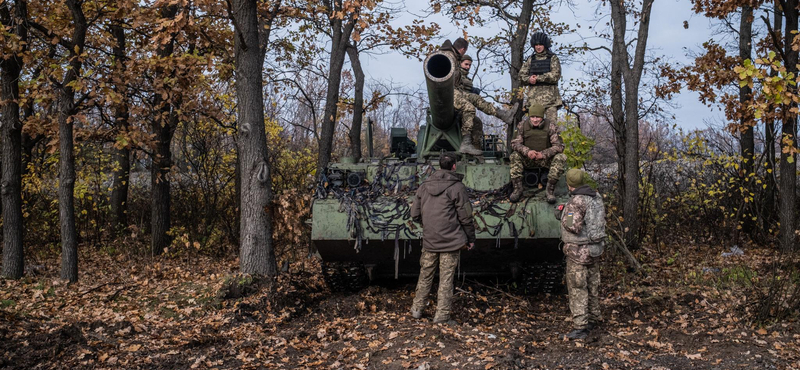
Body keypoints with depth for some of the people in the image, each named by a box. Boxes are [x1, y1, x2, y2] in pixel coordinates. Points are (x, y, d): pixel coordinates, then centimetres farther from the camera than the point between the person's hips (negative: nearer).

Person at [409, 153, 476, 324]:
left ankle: (417, 308, 26)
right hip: (451, 240, -5)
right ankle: (442, 315, 6)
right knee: (446, 278, 2)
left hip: (429, 240, 5)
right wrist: (470, 238, 3)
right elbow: (466, 217, -9)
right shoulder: (457, 187, -10)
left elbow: (415, 214, 8)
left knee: (425, 275, 17)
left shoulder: (424, 185, 6)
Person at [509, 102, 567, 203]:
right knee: (514, 156, -27)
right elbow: (515, 143, -6)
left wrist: (543, 154, -28)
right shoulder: (522, 125, -7)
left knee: (561, 158, -28)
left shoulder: (551, 126, -11)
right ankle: (517, 189, -20)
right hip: (528, 159, 1)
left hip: (546, 158, -1)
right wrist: (527, 151, -27)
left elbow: (559, 146, -12)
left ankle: (550, 190, -21)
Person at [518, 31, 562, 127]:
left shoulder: (553, 58, 6)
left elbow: (555, 75, -8)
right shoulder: (530, 59, 17)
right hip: (533, 96, 3)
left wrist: (538, 78, -10)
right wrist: (529, 79, -12)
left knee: (551, 122, -9)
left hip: (549, 95, -3)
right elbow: (521, 75, 11)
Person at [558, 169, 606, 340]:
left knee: (577, 289, -4)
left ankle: (580, 327, -5)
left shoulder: (576, 202, -21)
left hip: (579, 251, -8)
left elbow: (574, 227, -27)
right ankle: (593, 319, 31)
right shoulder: (596, 196, 4)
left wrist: (563, 216, -7)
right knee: (592, 286, 19)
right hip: (594, 248, 8)